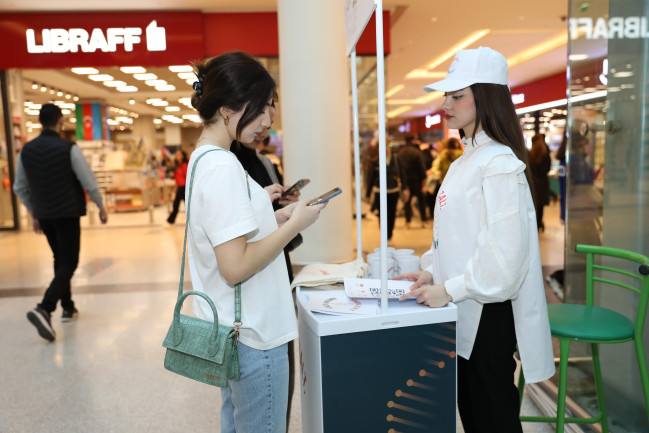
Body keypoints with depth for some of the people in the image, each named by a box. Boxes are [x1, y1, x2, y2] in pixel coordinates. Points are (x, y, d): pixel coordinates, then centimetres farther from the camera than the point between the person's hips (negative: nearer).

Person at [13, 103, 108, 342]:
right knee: (68, 263, -2)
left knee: (60, 259, 19)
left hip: (44, 215, 6)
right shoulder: (68, 148, -12)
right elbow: (89, 182, -10)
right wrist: (101, 206, 4)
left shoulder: (26, 150, 4)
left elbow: (19, 188, 11)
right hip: (67, 214, -6)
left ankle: (68, 308, 26)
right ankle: (44, 309, -20)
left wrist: (34, 213, 22)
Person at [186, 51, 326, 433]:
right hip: (252, 335, -9)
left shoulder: (203, 159, 8)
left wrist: (275, 219, 7)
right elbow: (235, 267, -26)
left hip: (230, 330, 10)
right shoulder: (222, 167, -22)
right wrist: (294, 225, -16)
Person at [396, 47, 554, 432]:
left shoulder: (499, 163, -17)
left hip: (489, 312, -9)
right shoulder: (466, 160, 13)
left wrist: (450, 290, -18)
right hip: (465, 312, 9)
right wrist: (433, 274, 7)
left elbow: (504, 249, -23)